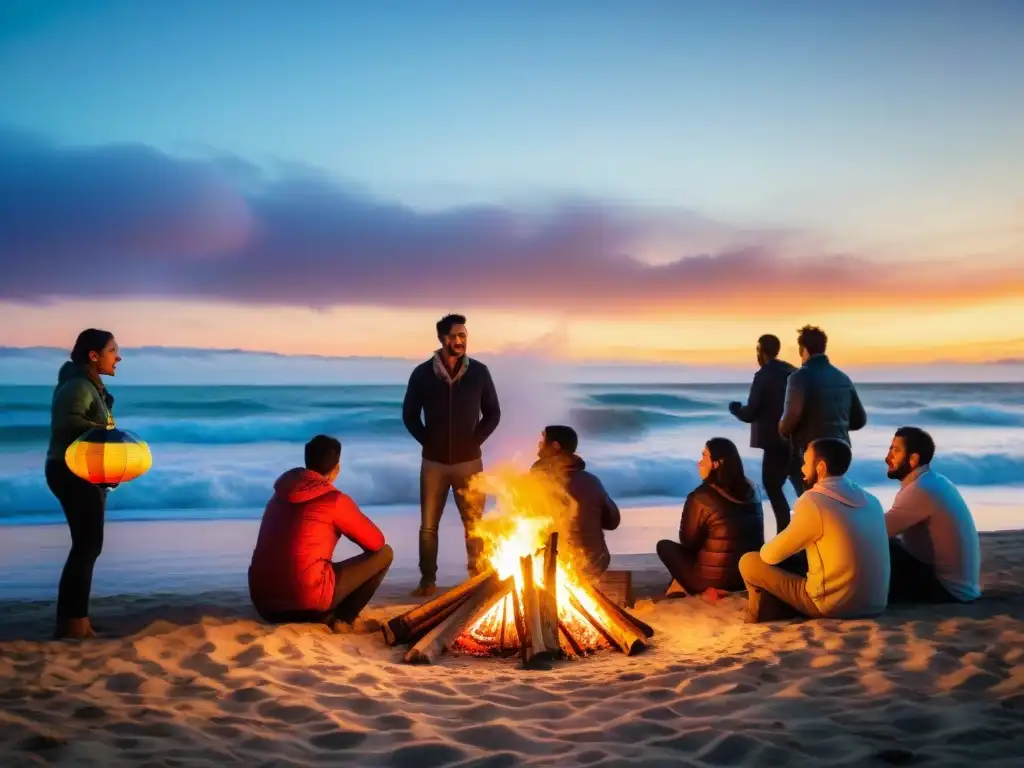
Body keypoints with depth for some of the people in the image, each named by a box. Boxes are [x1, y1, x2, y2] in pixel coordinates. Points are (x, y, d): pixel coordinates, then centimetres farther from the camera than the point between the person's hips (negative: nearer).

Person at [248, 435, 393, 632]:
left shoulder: (279, 496, 16)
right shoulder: (335, 500, -3)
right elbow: (376, 542, 7)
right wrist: (351, 528, 27)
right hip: (306, 599, -7)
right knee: (384, 553, 7)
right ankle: (344, 620, 4)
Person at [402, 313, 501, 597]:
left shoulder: (479, 372, -1)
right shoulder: (422, 374, -3)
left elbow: (493, 414, 6)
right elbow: (409, 415, 5)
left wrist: (475, 442, -2)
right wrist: (428, 442, -2)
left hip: (469, 462, 0)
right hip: (434, 463, 0)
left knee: (474, 524, 5)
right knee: (428, 525, 5)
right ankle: (427, 580, 15)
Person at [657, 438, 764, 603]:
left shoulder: (700, 497, -18)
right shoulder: (750, 490, 1)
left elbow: (687, 541, -5)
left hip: (713, 579, -7)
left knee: (665, 545, 16)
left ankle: (704, 590, 13)